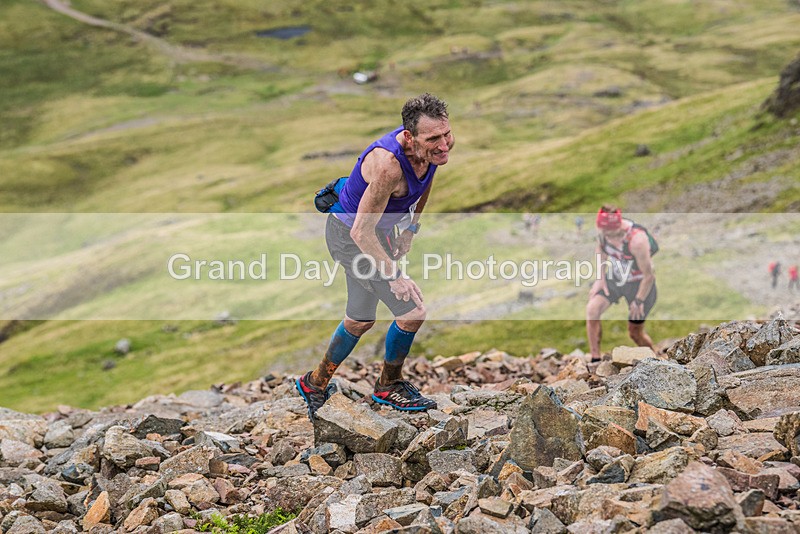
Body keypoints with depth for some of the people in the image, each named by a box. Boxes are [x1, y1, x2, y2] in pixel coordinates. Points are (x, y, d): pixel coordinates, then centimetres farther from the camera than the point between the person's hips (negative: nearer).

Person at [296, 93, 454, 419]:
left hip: (378, 230, 9)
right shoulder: (388, 165, -38)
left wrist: (411, 226, 15)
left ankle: (315, 383, 43)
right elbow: (361, 232, -31)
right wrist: (394, 274, -26)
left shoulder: (439, 145, -13)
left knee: (361, 320, 22)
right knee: (413, 311, -10)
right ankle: (389, 386, 15)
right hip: (350, 236, -9)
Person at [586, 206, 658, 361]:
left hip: (639, 283, -5)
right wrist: (600, 277, 0)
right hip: (613, 278, 5)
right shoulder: (603, 229, -18)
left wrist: (638, 300, -16)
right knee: (592, 309, -19)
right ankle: (595, 360, -8)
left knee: (635, 333, 4)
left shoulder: (637, 239, -36)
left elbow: (648, 275, -25)